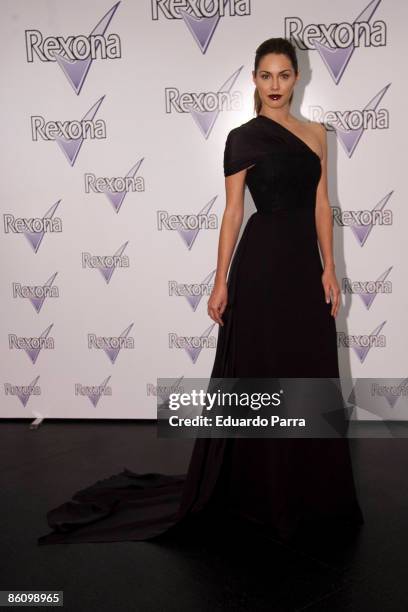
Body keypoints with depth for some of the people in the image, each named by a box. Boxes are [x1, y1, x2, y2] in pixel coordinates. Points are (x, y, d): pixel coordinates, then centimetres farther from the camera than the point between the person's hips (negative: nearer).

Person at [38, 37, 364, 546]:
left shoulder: (315, 134, 12)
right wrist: (221, 282, -8)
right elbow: (233, 211, -4)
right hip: (263, 262, -5)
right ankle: (256, 487, 20)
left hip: (306, 263, 6)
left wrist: (329, 269, 2)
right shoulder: (243, 138, -2)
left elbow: (321, 205, 10)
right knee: (258, 376, 3)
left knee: (310, 375, 10)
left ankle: (307, 487, 28)